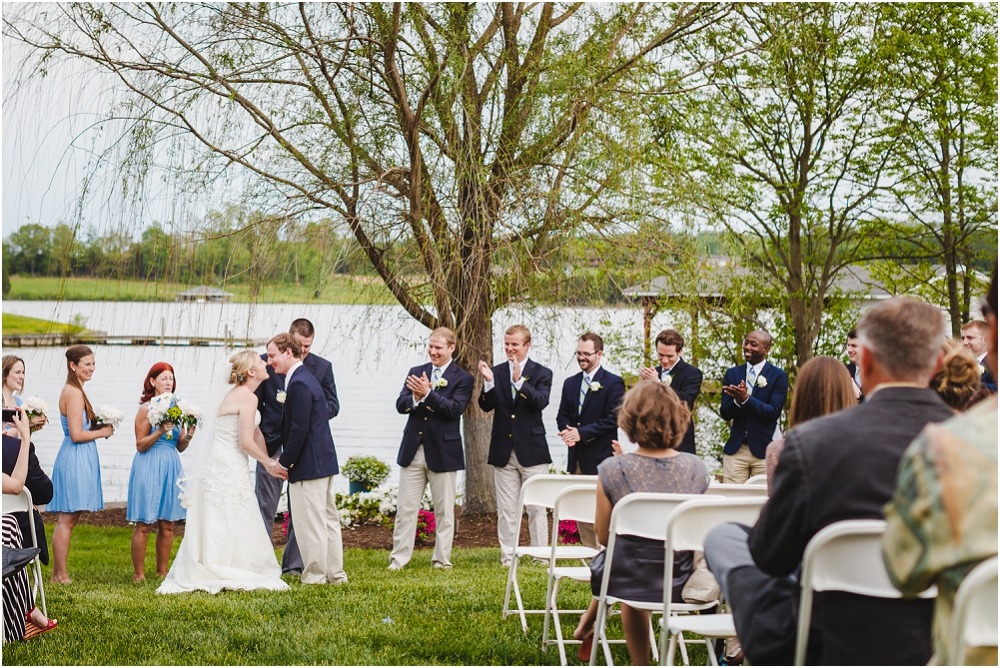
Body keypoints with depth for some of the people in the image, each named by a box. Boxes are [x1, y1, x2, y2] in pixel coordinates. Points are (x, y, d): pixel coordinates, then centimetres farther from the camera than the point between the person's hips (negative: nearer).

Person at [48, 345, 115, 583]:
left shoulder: (74, 391, 16)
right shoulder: (74, 393, -15)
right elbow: (76, 435, -19)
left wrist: (100, 426, 7)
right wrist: (103, 432, -7)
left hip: (77, 459, 10)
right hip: (74, 459, -10)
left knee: (68, 519, 11)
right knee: (66, 520, -6)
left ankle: (59, 574, 14)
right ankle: (59, 575, -2)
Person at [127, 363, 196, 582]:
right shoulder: (146, 409, -6)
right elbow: (140, 445, -9)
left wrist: (188, 436, -6)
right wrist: (160, 431, -21)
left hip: (171, 467, 6)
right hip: (149, 468, -6)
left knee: (168, 524, 7)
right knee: (144, 524, -3)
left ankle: (162, 571, 16)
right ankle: (139, 574, 3)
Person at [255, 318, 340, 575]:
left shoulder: (322, 367, 3)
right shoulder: (267, 361, -2)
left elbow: (332, 405, 3)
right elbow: (255, 400, 2)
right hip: (272, 443, -1)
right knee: (265, 506, 2)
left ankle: (293, 564, 13)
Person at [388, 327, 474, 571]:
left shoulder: (463, 378, -2)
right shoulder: (416, 372, 9)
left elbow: (455, 409, -16)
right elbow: (400, 405, 0)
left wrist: (428, 394, -25)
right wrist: (415, 398, -22)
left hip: (443, 452, -3)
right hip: (413, 450, 3)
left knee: (444, 511, 5)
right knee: (405, 507, 4)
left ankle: (441, 559, 14)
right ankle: (399, 558, 9)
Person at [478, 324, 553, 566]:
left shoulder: (541, 373, 1)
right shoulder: (496, 372, 7)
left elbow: (541, 402, -16)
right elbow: (486, 405, -1)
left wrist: (519, 381, -28)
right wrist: (489, 382, -19)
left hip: (532, 450, -2)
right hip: (504, 452, 2)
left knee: (537, 508, 1)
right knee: (507, 509, 5)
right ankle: (507, 557, 10)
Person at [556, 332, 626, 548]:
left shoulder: (613, 383, -5)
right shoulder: (570, 383, 16)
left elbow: (613, 419, -12)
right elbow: (562, 415, 16)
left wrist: (581, 433, -17)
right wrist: (567, 431, -7)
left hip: (600, 457, -7)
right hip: (577, 457, 7)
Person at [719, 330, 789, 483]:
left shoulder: (779, 376, -1)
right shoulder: (732, 374, 10)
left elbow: (774, 412, -11)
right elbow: (725, 414, 4)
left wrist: (746, 399, -24)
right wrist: (737, 401, -18)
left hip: (763, 449, -3)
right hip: (735, 448, 3)